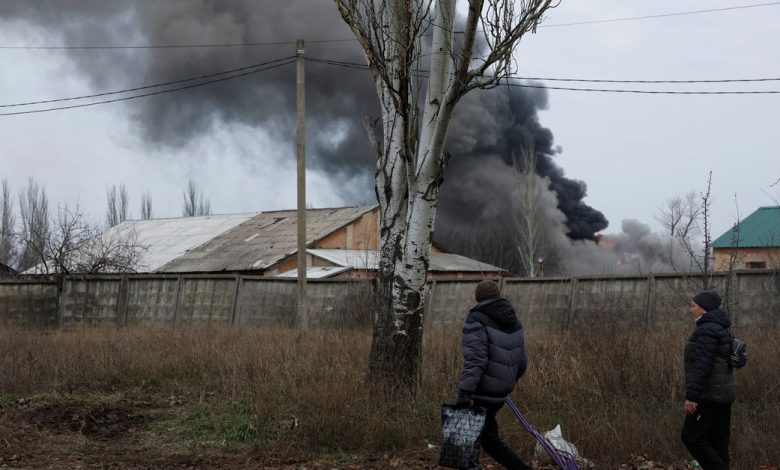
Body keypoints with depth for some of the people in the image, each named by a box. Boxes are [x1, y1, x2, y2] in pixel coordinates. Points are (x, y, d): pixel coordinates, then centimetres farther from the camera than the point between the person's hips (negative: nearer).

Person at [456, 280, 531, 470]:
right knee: (481, 431, 22)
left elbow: (474, 360, -23)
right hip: (502, 390, 8)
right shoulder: (513, 321, 11)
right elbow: (522, 362, 15)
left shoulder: (476, 321, -11)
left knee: (491, 440, -1)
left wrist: (464, 393, -26)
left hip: (485, 392, -8)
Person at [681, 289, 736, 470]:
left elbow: (702, 366, -24)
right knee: (716, 442, 9)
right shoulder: (719, 329, 16)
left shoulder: (707, 330, -16)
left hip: (709, 394, -10)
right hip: (721, 393, 10)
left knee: (691, 437, -4)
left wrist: (691, 396, -25)